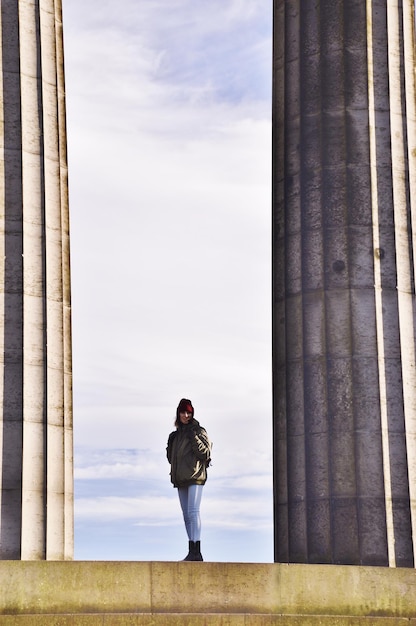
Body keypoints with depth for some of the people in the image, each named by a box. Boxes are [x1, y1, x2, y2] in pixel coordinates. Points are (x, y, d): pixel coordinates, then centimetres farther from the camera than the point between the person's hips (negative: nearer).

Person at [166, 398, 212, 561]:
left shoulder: (198, 430, 0)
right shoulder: (177, 434, 20)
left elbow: (206, 453, -10)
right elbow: (171, 457, 23)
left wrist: (195, 438, -19)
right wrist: (170, 443, 7)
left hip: (195, 477, -8)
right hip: (181, 479, 8)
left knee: (193, 512, -18)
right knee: (186, 515, 6)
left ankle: (196, 551, -24)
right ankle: (192, 551, 8)